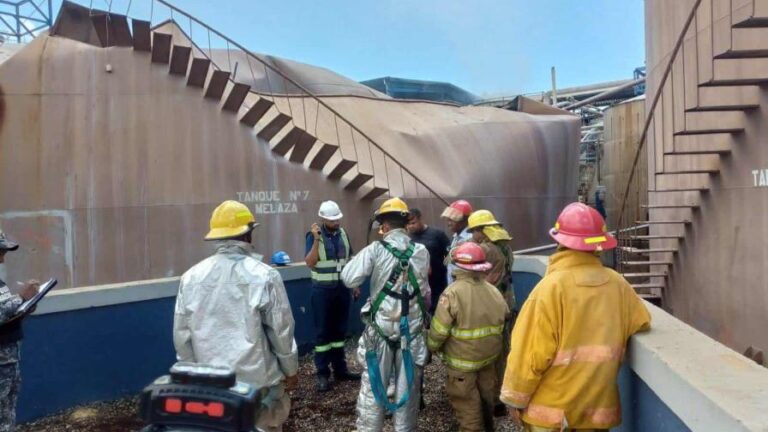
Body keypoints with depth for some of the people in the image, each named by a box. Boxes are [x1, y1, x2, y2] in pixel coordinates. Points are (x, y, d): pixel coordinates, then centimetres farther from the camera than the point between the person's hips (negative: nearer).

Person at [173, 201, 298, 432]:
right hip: (257, 381, -4)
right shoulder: (264, 276, -15)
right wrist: (290, 369, 6)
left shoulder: (191, 277, -4)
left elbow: (182, 334, 3)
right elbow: (281, 330, -9)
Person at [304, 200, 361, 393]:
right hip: (322, 289, -5)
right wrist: (316, 239, -29)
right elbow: (310, 263, -20)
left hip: (342, 288, 5)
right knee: (323, 331, 2)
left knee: (339, 329, 13)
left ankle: (340, 369, 24)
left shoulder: (342, 233, 5)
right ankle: (322, 374, 9)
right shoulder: (313, 235, -10)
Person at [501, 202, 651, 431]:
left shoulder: (552, 286, -19)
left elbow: (531, 350, -17)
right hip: (598, 405, 4)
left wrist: (515, 398, -6)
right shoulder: (617, 284, -8)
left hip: (552, 407, -4)